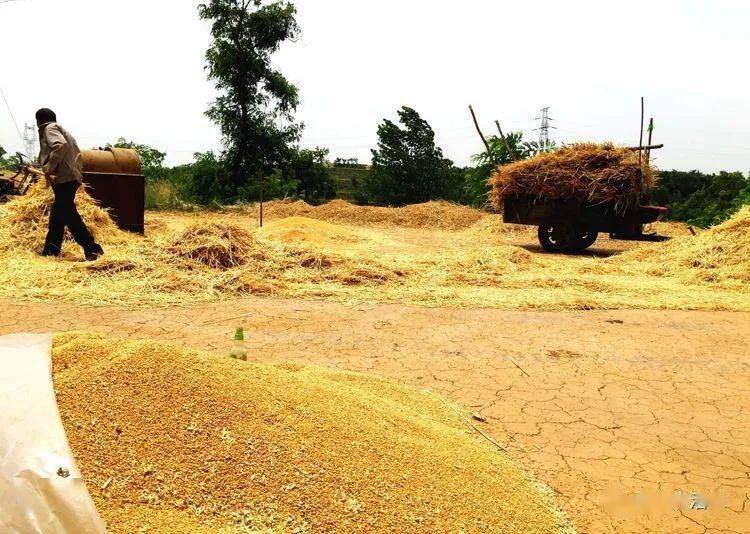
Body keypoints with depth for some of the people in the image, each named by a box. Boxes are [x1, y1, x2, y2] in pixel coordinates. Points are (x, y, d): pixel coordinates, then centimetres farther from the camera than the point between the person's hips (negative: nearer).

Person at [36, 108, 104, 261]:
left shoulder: (49, 128, -2)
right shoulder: (60, 129, 26)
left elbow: (60, 145, -23)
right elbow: (77, 153, 28)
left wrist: (49, 169, -21)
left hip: (63, 179, -10)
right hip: (71, 178, 10)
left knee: (69, 215, -12)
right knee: (57, 215, 14)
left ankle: (92, 249, -16)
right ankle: (51, 249, 20)